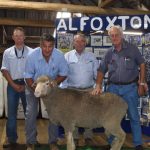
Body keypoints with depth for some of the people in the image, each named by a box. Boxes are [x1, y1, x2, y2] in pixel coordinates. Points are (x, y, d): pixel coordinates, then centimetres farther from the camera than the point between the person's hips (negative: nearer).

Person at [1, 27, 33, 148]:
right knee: (11, 112, 7)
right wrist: (13, 85, -5)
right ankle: (11, 138, 18)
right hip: (12, 85, 2)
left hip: (27, 84, -1)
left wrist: (26, 85, -7)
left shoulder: (31, 52, -2)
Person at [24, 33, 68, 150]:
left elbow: (63, 74, -11)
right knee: (31, 113, -5)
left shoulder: (59, 55, -24)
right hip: (34, 86, -1)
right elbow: (28, 76, -16)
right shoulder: (33, 56, -27)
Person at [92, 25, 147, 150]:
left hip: (130, 87, -3)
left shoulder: (132, 49, -3)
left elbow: (142, 65, 1)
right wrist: (98, 86, -5)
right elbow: (101, 71, 8)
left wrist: (142, 83, -3)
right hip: (113, 88, 3)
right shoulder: (109, 53, 5)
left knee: (134, 117, 5)